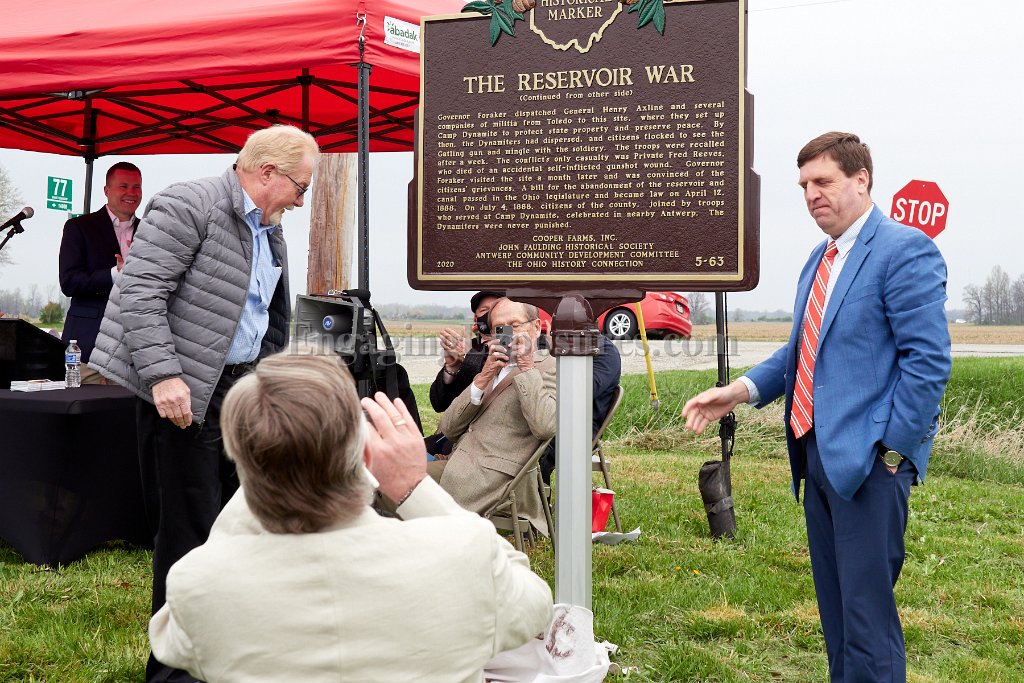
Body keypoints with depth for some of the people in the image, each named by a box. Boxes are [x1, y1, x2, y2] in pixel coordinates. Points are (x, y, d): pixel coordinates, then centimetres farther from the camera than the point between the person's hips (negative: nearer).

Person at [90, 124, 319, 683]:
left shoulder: (269, 232, 15)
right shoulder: (188, 207, -12)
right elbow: (140, 291, -19)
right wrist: (163, 374, -25)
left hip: (238, 389, 9)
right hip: (183, 394, -9)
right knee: (189, 529, -3)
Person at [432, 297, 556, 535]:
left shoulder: (549, 369, 3)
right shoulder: (492, 370, 25)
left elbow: (545, 426, -18)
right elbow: (448, 429, 13)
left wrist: (526, 368, -10)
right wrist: (483, 378, 1)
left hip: (491, 477, -7)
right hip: (456, 464, 8)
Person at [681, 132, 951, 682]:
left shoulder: (905, 250, -11)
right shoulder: (820, 259, 16)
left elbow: (929, 360, -16)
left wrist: (892, 449, -16)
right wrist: (741, 390, 6)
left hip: (869, 458, -9)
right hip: (816, 452, 9)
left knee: (867, 607, -4)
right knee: (834, 601, 16)